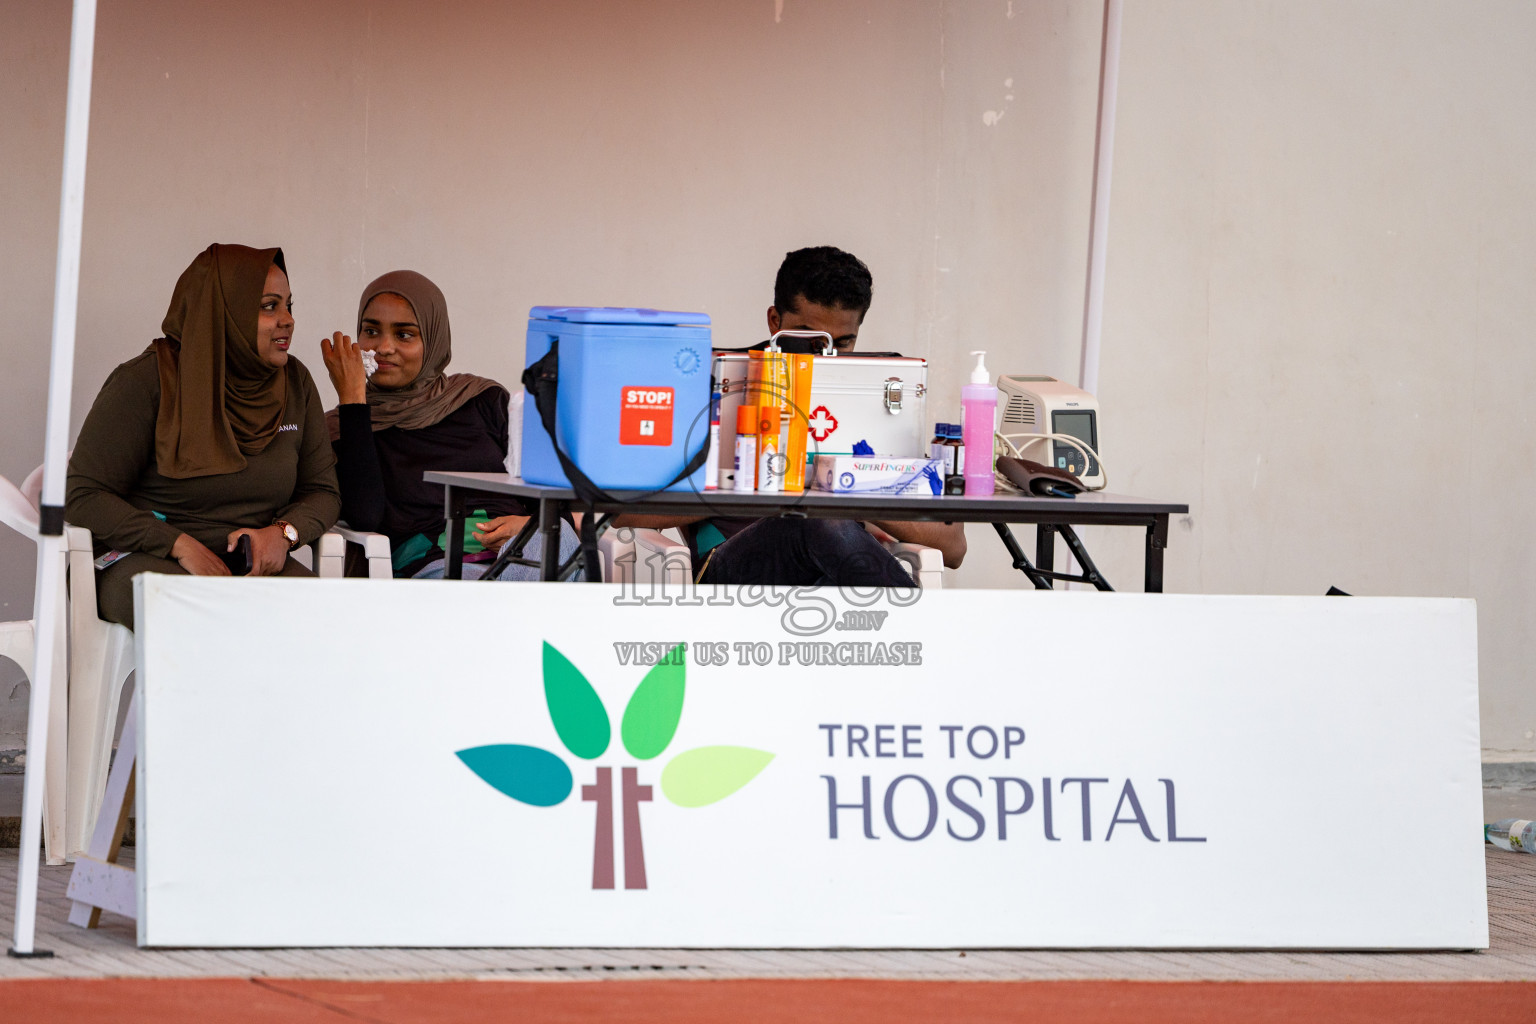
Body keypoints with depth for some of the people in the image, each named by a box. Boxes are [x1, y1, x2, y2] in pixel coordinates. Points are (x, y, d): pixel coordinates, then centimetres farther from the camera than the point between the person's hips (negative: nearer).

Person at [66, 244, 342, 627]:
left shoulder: (294, 383, 12)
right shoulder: (146, 382, -5)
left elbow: (322, 490, 17)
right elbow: (83, 497, -7)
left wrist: (284, 532, -8)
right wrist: (180, 545, -19)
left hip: (255, 564, 5)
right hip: (146, 559, -5)